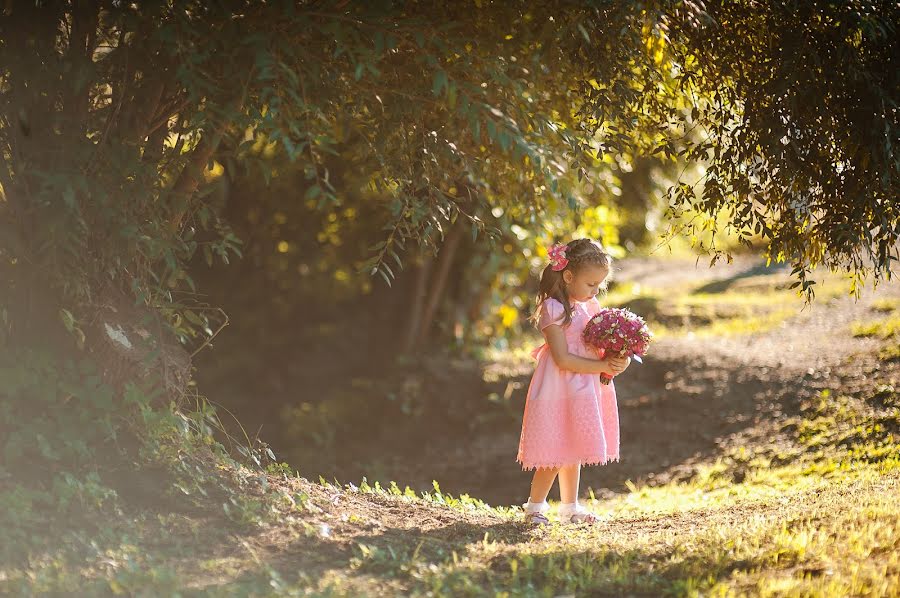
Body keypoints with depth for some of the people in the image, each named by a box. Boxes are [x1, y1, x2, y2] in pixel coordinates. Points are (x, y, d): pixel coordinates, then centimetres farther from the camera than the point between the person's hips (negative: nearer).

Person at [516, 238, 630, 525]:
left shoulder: (590, 306, 10)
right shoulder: (554, 309, -16)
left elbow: (602, 348, 15)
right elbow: (563, 359, -21)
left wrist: (618, 360, -7)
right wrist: (603, 366, -21)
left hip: (583, 391, 8)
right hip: (560, 391, -8)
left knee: (573, 450, 16)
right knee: (557, 454, -6)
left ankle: (570, 506, 26)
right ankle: (534, 507, 5)